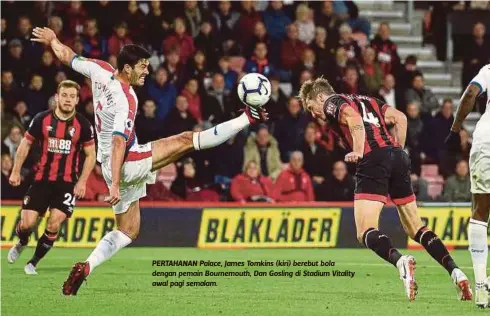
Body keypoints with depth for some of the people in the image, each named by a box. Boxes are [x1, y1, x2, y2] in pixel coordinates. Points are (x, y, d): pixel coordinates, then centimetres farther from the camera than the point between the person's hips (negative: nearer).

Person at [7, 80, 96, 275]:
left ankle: (34, 262, 6)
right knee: (27, 223, -6)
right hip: (42, 180, 1)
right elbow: (25, 144, 9)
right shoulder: (42, 120, -2)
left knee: (54, 224, -14)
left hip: (67, 183, -1)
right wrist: (16, 171, 5)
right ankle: (21, 244, 31)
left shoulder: (83, 125, -3)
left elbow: (90, 155, 4)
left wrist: (82, 181, -5)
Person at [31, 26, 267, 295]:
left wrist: (51, 40, 34)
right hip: (127, 163, -8)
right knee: (186, 140, -9)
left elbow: (67, 56, 14)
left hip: (113, 167, 8)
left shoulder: (100, 72, -1)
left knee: (128, 231, 15)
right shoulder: (126, 99, -22)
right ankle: (247, 118, -10)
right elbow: (118, 142, -29)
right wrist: (115, 185, -34)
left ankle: (86, 267, 2)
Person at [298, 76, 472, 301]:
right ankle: (455, 272, 1)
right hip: (398, 156, 7)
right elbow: (400, 118, 23)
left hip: (374, 159, -7)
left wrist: (358, 152, -21)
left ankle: (399, 261, -39)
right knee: (416, 228, 16)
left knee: (365, 233, -10)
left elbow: (353, 117, -13)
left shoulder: (331, 104, 8)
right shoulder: (366, 100, 29)